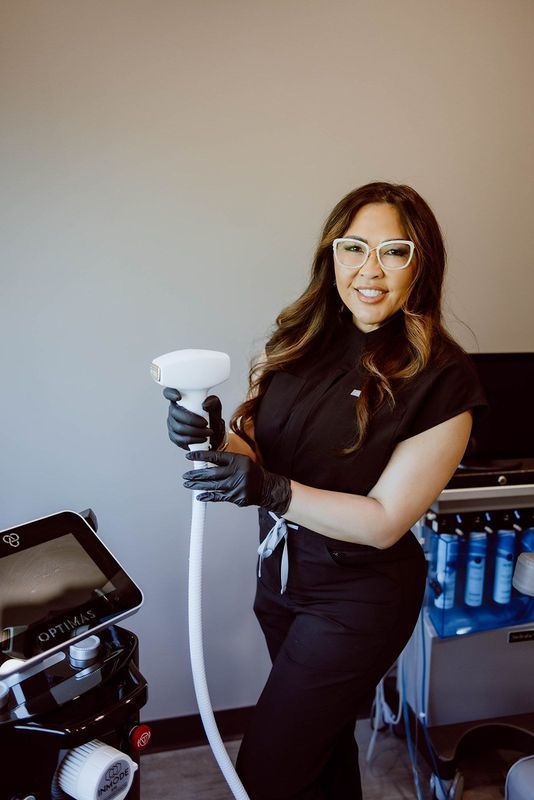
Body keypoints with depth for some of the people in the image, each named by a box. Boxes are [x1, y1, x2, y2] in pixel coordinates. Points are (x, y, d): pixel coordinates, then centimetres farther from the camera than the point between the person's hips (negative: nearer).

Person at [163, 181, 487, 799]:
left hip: (357, 600, -5)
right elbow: (255, 453, -3)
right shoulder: (303, 339, -5)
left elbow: (384, 521, -20)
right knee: (320, 735, 29)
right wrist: (213, 438, -25)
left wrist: (273, 491, -32)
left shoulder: (440, 377, -20)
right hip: (281, 571, 6)